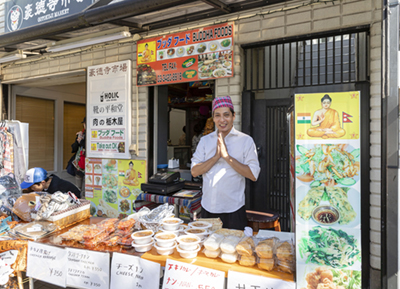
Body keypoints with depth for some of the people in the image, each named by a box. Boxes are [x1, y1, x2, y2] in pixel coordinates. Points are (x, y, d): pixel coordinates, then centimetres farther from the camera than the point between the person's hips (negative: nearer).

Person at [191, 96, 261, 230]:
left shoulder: (245, 140, -4)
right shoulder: (205, 140, 6)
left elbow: (253, 175, -11)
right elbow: (194, 171, 0)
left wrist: (227, 156, -17)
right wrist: (216, 156, -13)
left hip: (234, 210, -3)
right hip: (208, 209, 3)